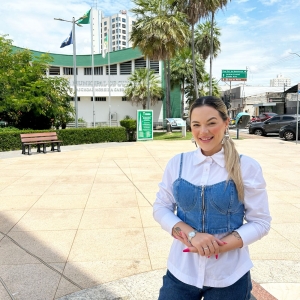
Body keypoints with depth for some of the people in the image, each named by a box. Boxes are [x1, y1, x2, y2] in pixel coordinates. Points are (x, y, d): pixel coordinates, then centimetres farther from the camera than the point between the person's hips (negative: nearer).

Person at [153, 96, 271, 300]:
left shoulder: (247, 167, -10)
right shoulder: (177, 163, -3)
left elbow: (260, 222, -7)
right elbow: (161, 208, -1)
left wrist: (218, 246, -19)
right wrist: (192, 234, -17)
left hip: (229, 277, -1)